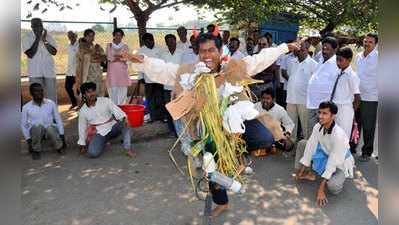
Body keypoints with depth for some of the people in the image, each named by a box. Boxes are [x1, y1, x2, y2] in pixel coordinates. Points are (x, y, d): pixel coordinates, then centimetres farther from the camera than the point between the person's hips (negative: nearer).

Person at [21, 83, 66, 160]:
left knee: (50, 128, -37)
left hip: (50, 128, 0)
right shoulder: (26, 107, -3)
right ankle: (36, 150, -12)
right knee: (37, 126, -36)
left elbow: (58, 119, 2)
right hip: (35, 131, 0)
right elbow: (23, 125, 4)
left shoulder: (51, 103, -2)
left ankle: (59, 147, -6)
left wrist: (62, 136, -4)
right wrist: (29, 140, -4)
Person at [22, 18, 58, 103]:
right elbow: (30, 55, -11)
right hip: (35, 73, -2)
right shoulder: (26, 37, -1)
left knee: (51, 97, 4)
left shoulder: (48, 37, 5)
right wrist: (37, 39, -12)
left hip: (49, 71, 2)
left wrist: (44, 40, -13)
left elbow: (54, 52, -4)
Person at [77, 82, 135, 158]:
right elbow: (82, 129, 11)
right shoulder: (83, 111, 3)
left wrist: (124, 118, -35)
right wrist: (82, 145, 15)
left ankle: (127, 149, -31)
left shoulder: (105, 101, -1)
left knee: (125, 124, -30)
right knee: (92, 153, -25)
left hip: (112, 127, 0)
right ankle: (101, 143, 10)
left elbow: (116, 110, -14)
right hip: (99, 133, 0)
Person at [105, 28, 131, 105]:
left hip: (122, 70, 0)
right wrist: (121, 57, -7)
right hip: (112, 71, 0)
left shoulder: (125, 46, 10)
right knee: (112, 90, -4)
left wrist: (114, 57, -12)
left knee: (122, 90, -3)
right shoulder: (109, 45, 10)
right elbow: (109, 58, -3)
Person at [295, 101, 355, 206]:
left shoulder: (338, 135, -36)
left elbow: (333, 162, -34)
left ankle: (339, 179, 4)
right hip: (325, 154, 6)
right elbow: (310, 147, -9)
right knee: (302, 143, -3)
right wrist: (301, 171, -4)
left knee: (332, 187, -33)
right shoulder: (317, 127, -17)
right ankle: (311, 174, 8)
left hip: (341, 163, -6)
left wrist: (321, 189, -33)